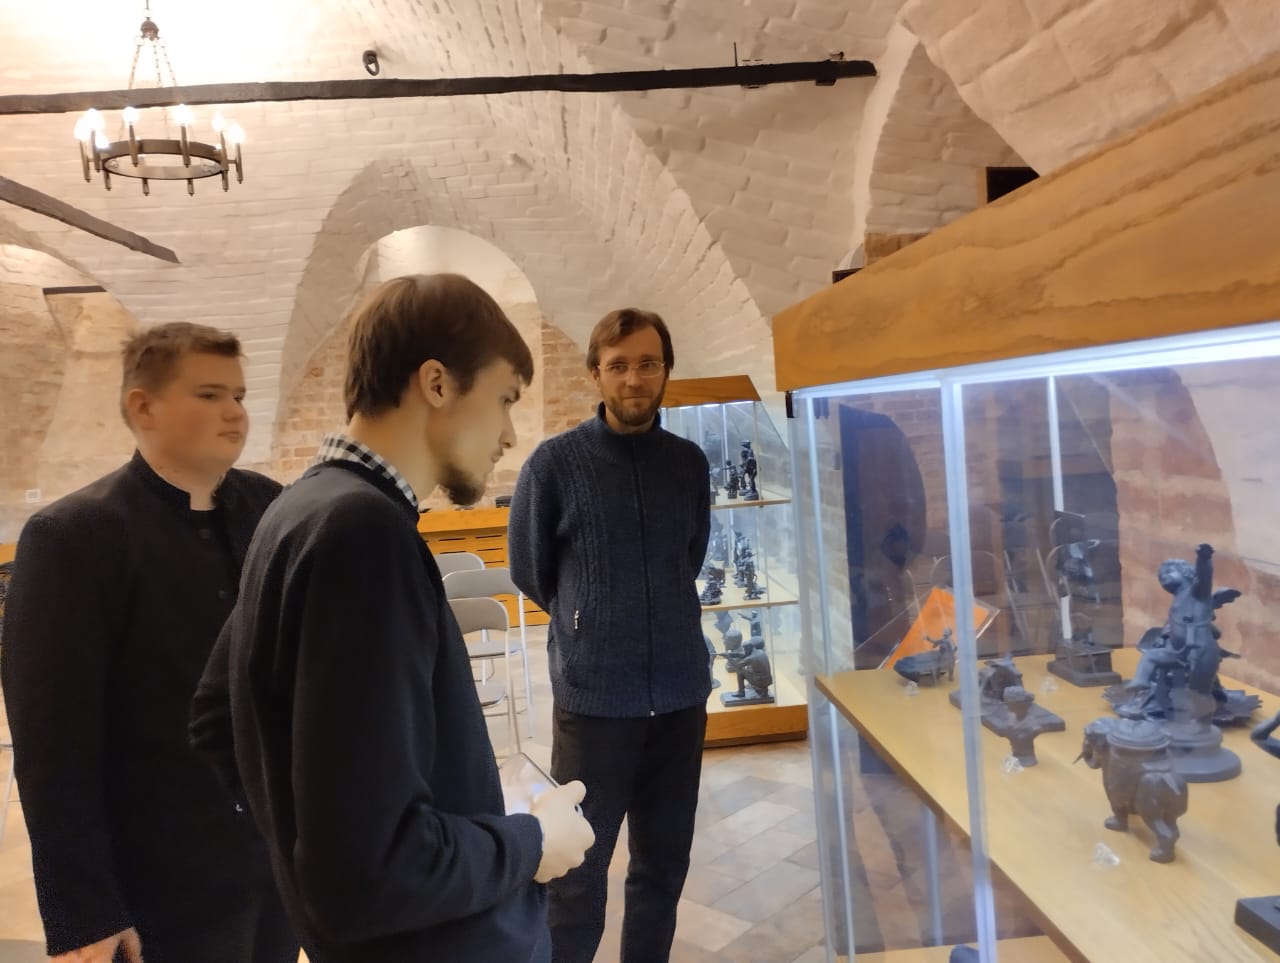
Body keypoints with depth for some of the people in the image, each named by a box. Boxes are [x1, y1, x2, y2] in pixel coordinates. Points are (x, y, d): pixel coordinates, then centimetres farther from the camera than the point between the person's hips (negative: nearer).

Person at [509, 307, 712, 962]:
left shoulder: (689, 463, 4)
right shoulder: (555, 462, -7)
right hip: (593, 695, -3)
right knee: (580, 872, 9)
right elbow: (529, 570, 4)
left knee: (664, 865, 16)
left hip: (681, 691, 4)